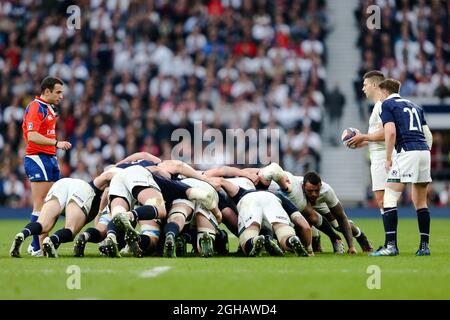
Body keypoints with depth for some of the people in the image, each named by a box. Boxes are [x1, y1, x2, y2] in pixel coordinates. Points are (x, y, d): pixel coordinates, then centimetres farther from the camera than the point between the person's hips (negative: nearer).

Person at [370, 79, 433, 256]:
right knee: (421, 202, 13)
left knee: (389, 199, -6)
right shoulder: (414, 106, 24)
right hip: (424, 150, 7)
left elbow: (390, 131, -9)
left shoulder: (387, 104, 5)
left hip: (407, 152, -7)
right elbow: (428, 135, 20)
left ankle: (391, 245, -15)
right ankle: (424, 246, 10)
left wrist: (388, 158, -3)